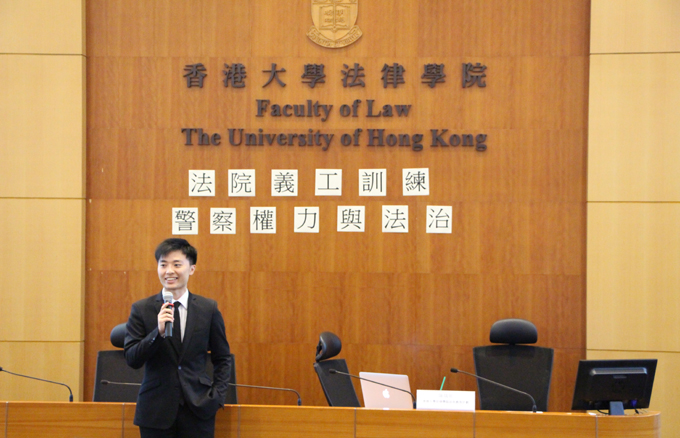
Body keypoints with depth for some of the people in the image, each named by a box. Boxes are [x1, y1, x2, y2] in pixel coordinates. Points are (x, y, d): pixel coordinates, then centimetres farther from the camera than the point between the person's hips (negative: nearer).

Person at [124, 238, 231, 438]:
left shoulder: (208, 309, 5)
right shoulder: (141, 309, 3)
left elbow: (222, 358, 12)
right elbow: (132, 359, -4)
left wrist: (217, 397, 0)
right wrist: (158, 332, -18)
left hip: (198, 408, 0)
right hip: (156, 411, 0)